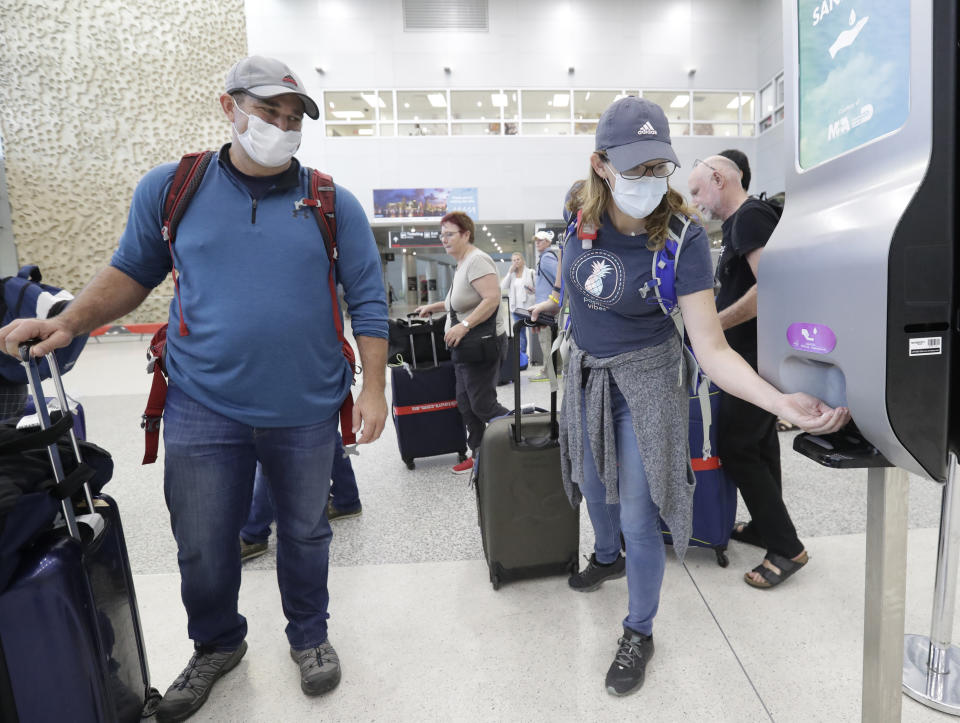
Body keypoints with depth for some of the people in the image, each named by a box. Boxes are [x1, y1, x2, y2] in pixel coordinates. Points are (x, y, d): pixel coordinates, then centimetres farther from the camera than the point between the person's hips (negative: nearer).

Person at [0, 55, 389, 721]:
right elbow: (133, 271, 13)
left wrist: (374, 388, -7)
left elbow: (369, 301, -2)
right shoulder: (170, 189, 3)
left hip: (306, 410, 0)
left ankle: (309, 636, 43)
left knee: (306, 530, 16)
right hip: (203, 408, 1)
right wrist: (67, 323, -3)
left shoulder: (334, 203, -1)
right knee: (202, 546, 12)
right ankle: (216, 645, 43)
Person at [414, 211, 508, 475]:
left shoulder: (477, 260, -14)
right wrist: (433, 306, 28)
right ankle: (478, 455, 23)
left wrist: (463, 326, -27)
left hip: (481, 344, -10)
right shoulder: (462, 264, 17)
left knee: (482, 405, -5)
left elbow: (492, 298, -25)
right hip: (465, 345, 10)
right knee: (465, 403, 13)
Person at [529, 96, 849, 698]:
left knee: (638, 513, 2)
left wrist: (781, 401, -40)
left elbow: (712, 348, -28)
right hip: (586, 372, 5)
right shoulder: (581, 220, -12)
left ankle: (639, 634, 29)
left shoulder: (683, 238, -23)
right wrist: (551, 304, 18)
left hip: (643, 379, -4)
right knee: (593, 483, 24)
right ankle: (608, 557, 58)